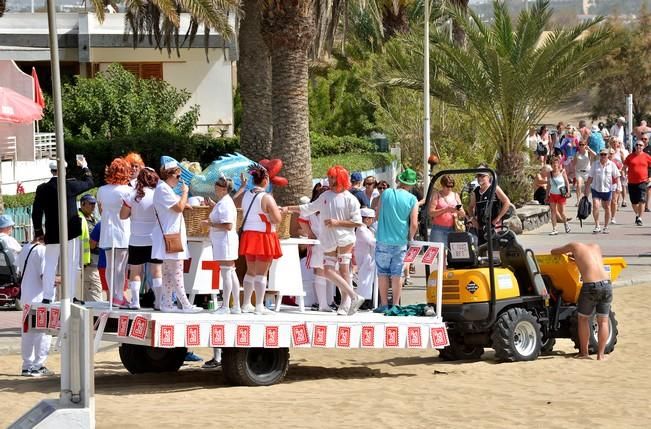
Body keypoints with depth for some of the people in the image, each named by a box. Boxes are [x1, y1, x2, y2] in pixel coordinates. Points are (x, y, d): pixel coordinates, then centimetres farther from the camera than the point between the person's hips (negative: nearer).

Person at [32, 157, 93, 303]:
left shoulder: (42, 189, -3)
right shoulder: (70, 185, -11)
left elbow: (36, 213, 1)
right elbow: (89, 182, 7)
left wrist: (39, 231, 12)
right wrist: (84, 167, 24)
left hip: (51, 234, 3)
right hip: (70, 232, -3)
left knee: (50, 265, 10)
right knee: (71, 265, 3)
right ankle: (69, 296, 2)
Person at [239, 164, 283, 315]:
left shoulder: (246, 195, 6)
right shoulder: (266, 198, -15)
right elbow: (277, 219, -17)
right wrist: (278, 211, 4)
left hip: (248, 234, 7)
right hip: (263, 236, -7)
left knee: (250, 271, 16)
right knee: (261, 273, -3)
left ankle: (246, 304, 20)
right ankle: (259, 306, -4)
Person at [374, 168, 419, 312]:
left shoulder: (386, 194, 1)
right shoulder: (412, 199, -4)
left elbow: (377, 215, 10)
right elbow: (414, 224, -9)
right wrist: (410, 238, 9)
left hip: (383, 240, 0)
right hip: (400, 242, 0)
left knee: (383, 273, 7)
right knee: (396, 274, 6)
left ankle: (384, 305, 8)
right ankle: (395, 305, 8)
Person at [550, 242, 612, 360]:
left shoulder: (575, 246, 10)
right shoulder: (596, 246, 21)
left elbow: (553, 252, 23)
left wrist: (564, 252, 43)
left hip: (590, 286, -3)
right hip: (606, 284, 4)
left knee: (583, 319, 16)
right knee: (603, 321, 12)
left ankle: (584, 352, 18)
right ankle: (601, 354, 9)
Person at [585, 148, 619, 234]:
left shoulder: (611, 165, 0)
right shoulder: (595, 164, 2)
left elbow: (616, 176, 3)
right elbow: (590, 178, 5)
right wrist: (586, 189, 4)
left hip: (607, 189, 0)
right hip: (596, 189, 0)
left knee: (607, 208, 9)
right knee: (595, 206, -15)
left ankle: (606, 227, 21)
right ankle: (597, 226, -6)